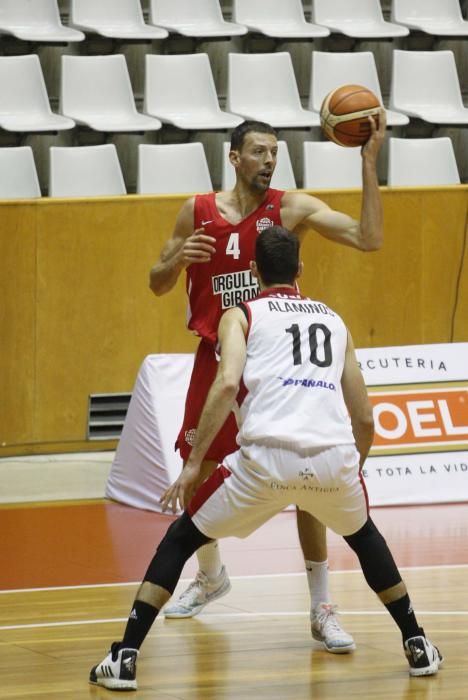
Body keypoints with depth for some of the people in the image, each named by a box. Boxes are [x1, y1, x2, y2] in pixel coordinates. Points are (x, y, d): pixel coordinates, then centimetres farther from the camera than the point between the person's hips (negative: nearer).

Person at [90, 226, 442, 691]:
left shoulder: (241, 316, 17)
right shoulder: (334, 320, 28)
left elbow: (227, 383, -3)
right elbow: (364, 417, 28)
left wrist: (194, 462, -2)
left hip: (267, 456, -3)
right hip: (334, 458, 3)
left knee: (181, 538, 17)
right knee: (364, 537, 35)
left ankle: (125, 657, 8)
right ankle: (418, 647, 35)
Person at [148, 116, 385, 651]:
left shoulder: (292, 208, -8)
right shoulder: (198, 213, -2)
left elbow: (369, 239, -19)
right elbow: (158, 285, 7)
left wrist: (369, 162, -26)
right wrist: (177, 259, -16)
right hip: (218, 356, 2)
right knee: (198, 472, 11)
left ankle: (321, 608, -7)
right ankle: (210, 575, 38)